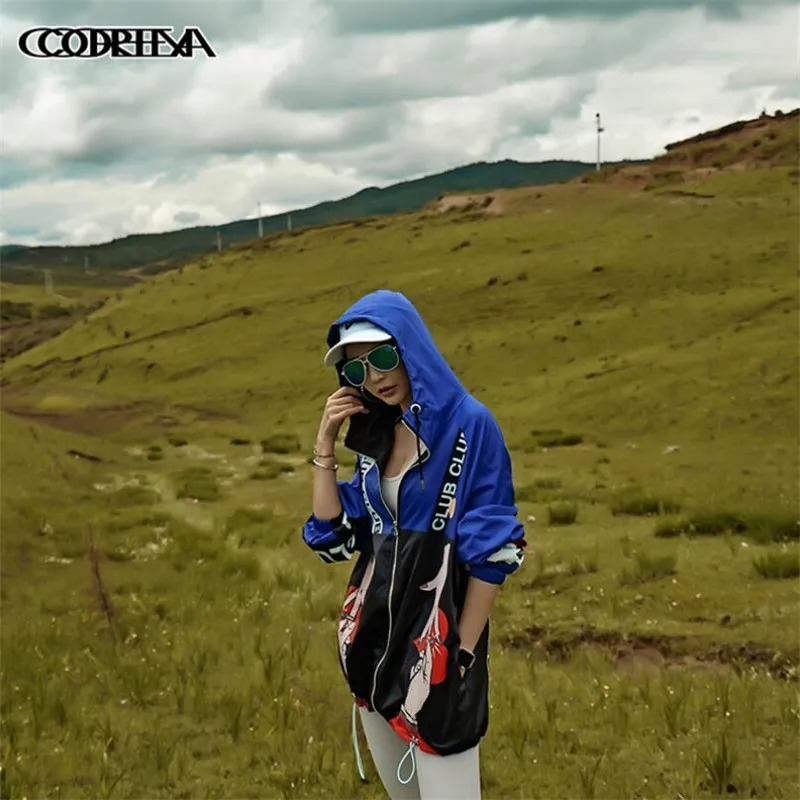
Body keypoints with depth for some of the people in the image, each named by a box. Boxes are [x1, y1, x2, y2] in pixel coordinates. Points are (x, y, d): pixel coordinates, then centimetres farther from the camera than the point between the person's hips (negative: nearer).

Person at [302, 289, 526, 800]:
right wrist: (325, 445, -1)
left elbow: (492, 553, -12)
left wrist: (464, 653, -12)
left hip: (437, 640, -7)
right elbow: (331, 537, 6)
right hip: (373, 634, 7)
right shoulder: (376, 435, 8)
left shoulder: (469, 425, -12)